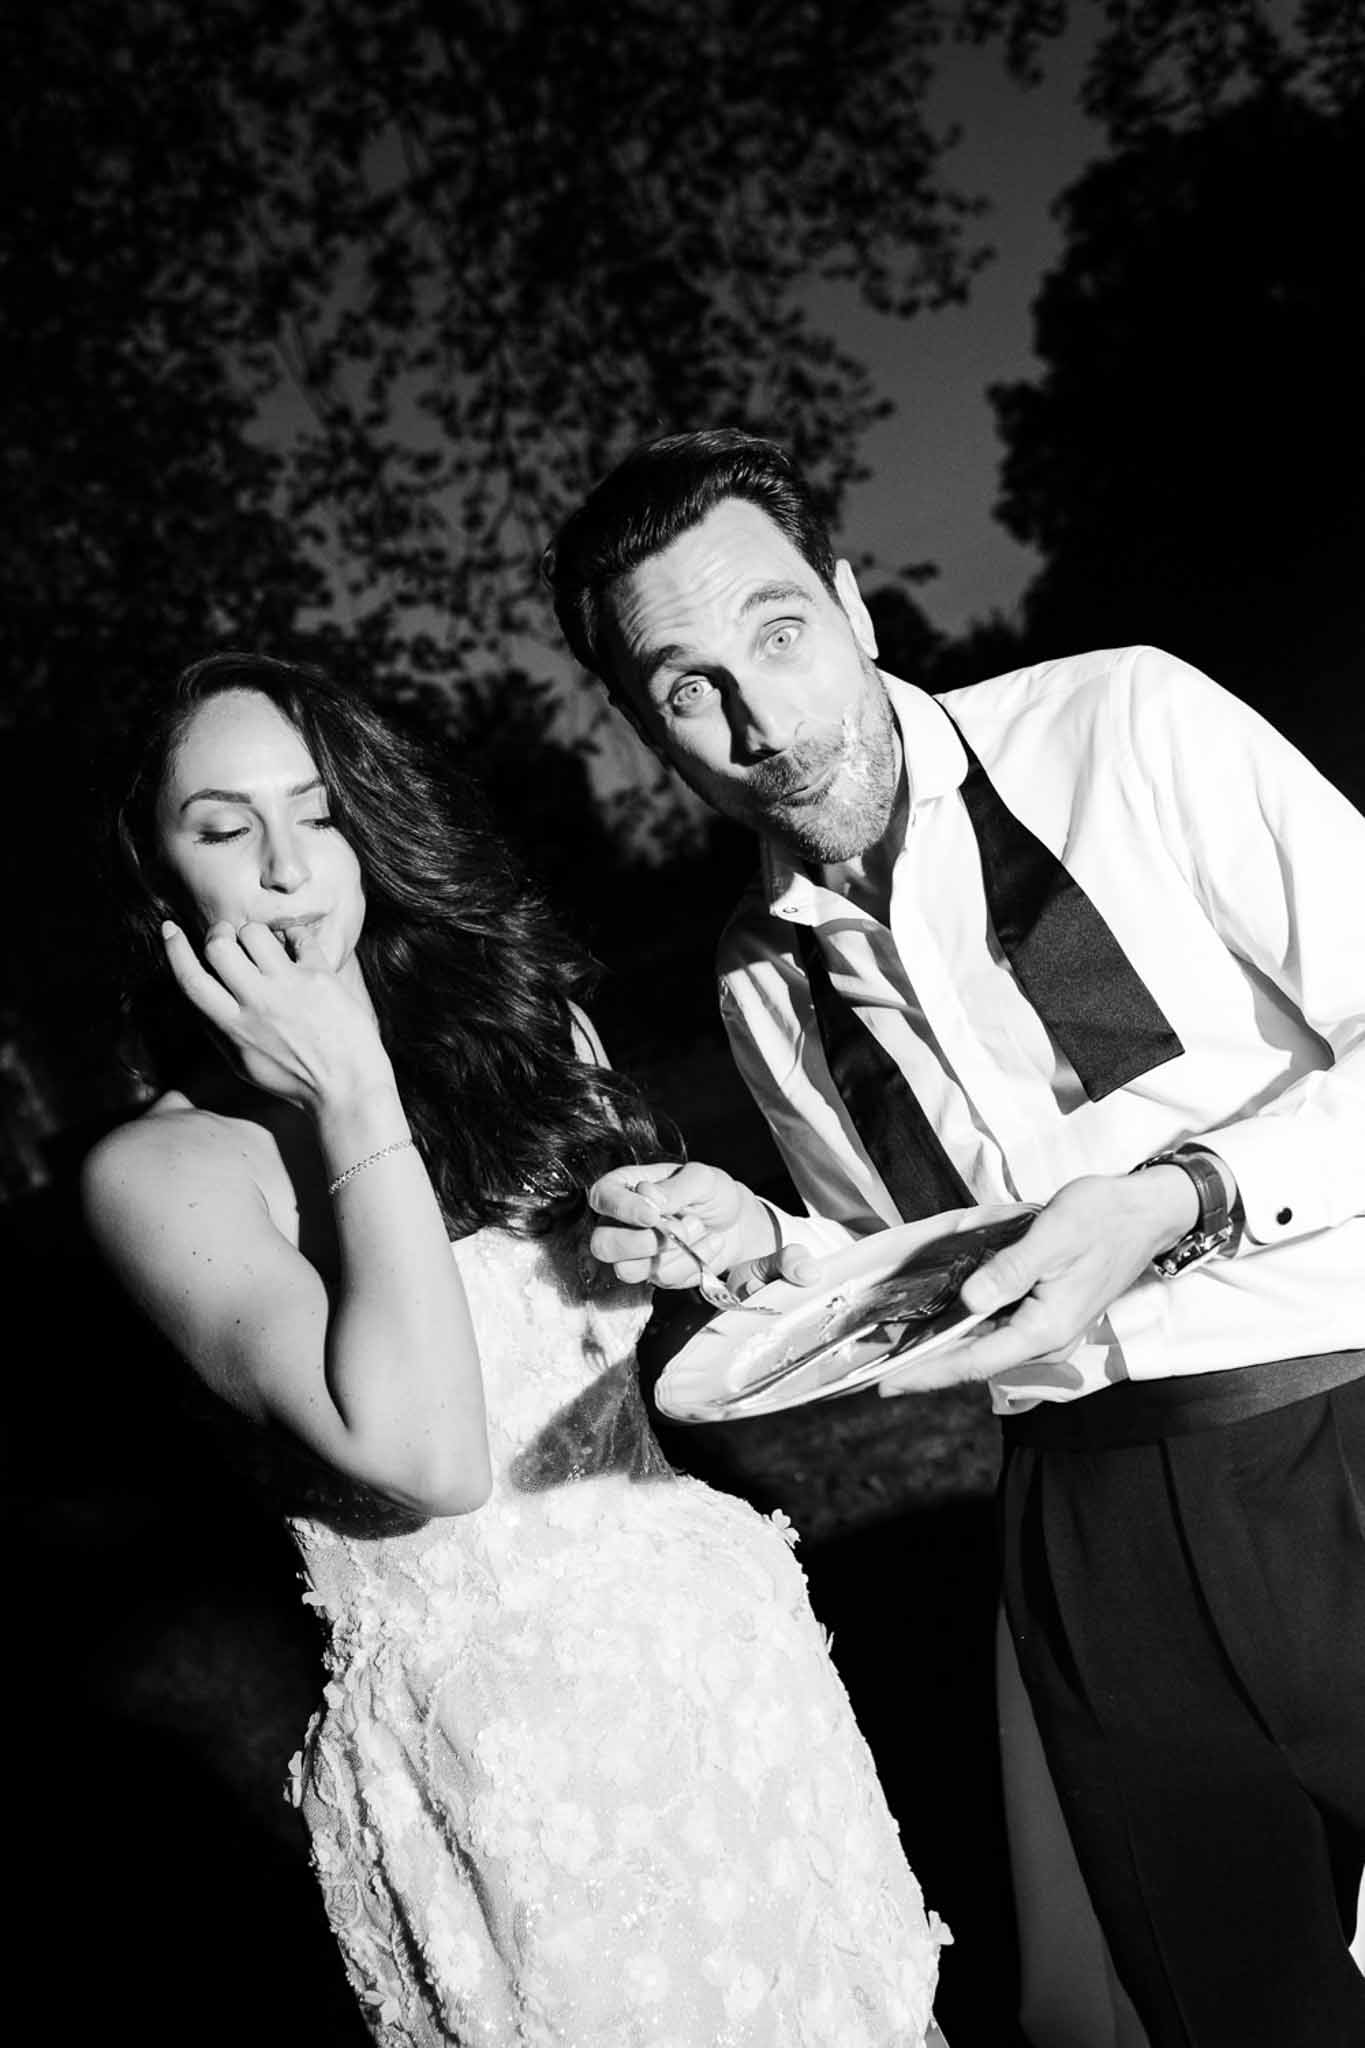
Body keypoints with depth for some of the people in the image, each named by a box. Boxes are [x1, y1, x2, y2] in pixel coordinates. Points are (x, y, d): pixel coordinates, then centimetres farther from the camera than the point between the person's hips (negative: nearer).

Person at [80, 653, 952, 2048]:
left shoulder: (521, 1025, 4)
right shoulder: (163, 1168, -13)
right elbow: (429, 1454, -25)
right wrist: (352, 1096, -20)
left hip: (723, 1629, 6)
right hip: (501, 1750, -5)